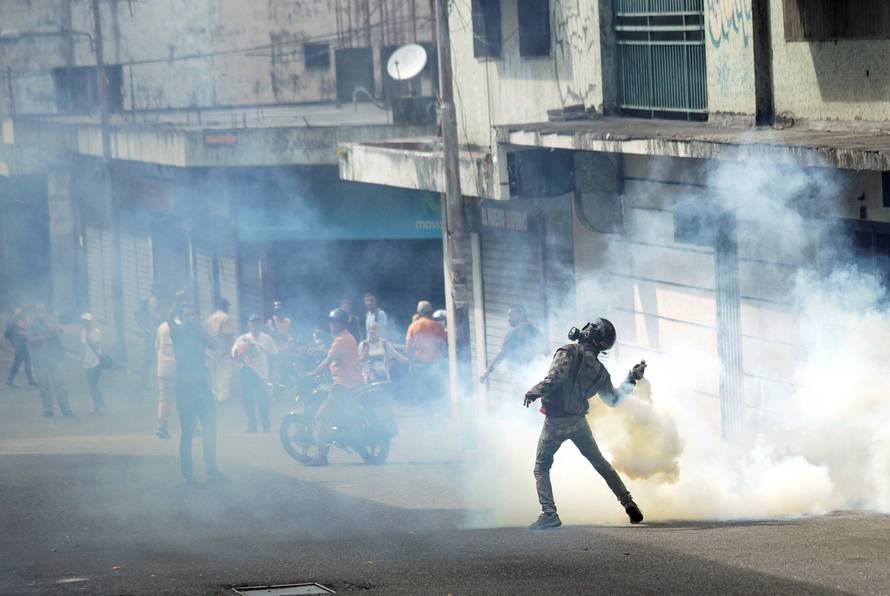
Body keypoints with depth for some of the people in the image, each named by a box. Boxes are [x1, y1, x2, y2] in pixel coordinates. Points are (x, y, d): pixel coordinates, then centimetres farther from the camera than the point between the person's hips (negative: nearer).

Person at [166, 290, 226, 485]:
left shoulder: (199, 333, 12)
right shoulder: (179, 332, 1)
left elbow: (213, 345, -6)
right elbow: (170, 321, -21)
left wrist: (199, 327, -11)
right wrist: (178, 303, -36)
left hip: (202, 385, 5)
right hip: (185, 387, -5)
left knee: (210, 429, 8)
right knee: (187, 432, -5)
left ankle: (211, 470, 17)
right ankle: (188, 474, -2)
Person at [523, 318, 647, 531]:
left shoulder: (569, 352, -9)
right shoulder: (599, 370, 8)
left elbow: (555, 377, -26)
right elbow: (612, 399, 20)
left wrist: (535, 392, -19)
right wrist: (631, 380, 32)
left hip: (555, 422, -5)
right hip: (579, 421, 5)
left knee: (541, 467, 6)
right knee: (600, 462, 20)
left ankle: (549, 514, -8)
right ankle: (628, 502, 19)